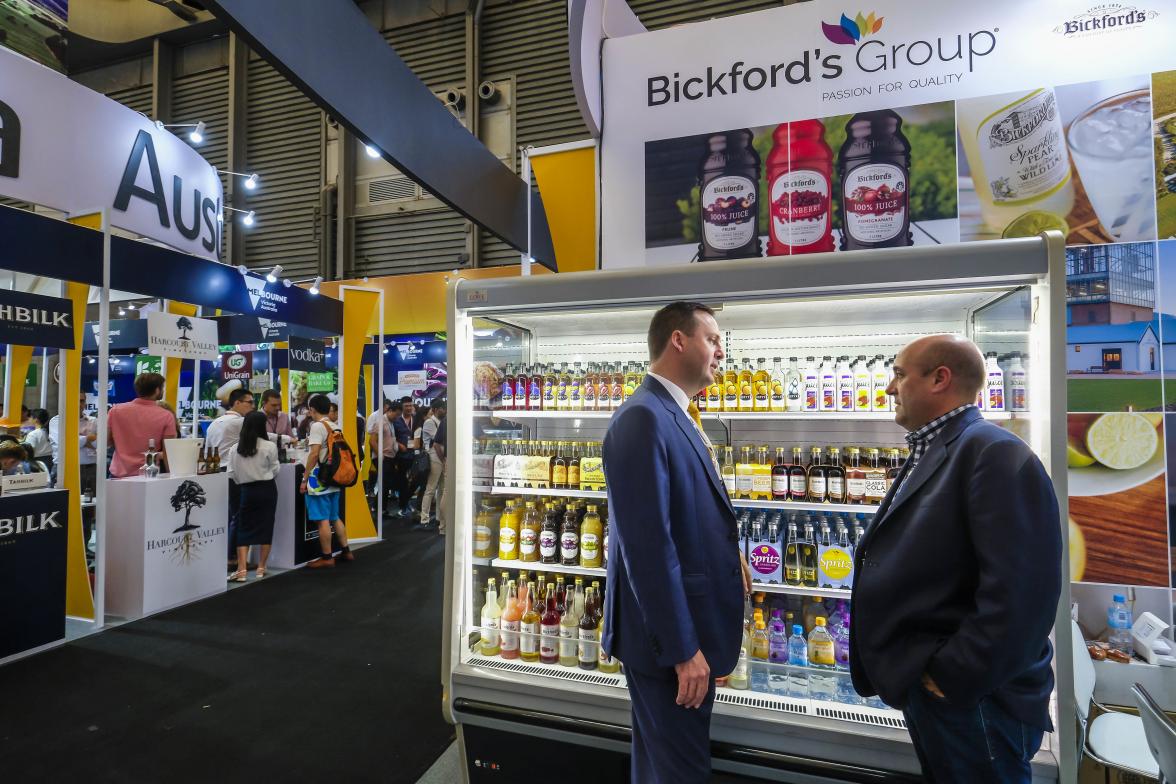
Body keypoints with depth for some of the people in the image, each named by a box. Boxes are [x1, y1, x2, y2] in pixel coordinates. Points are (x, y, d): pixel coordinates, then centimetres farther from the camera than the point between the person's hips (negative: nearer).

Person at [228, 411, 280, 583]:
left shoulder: (238, 447, -2)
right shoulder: (269, 446, -11)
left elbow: (235, 474, 4)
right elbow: (274, 470, 0)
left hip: (247, 490, 2)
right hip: (266, 489, -2)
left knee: (244, 529, 7)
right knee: (265, 527, 7)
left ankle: (241, 570, -2)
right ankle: (261, 568, 12)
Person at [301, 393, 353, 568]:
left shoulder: (317, 426, -12)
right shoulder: (336, 427, 11)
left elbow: (314, 454, -18)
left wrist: (305, 479, -14)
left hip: (319, 479, -8)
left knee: (322, 520, -2)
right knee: (334, 517, 16)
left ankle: (327, 558, 4)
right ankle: (346, 551, 20)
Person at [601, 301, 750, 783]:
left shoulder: (674, 416, 10)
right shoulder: (643, 418, -23)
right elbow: (648, 546, -26)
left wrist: (728, 562, 3)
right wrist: (683, 649, -21)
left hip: (690, 625, 10)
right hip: (669, 634, -10)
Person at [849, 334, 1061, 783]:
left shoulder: (994, 452, -19)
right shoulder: (928, 455, 12)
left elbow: (1020, 589, -27)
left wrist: (951, 676, -21)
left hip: (970, 699, -9)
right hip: (924, 685, 9)